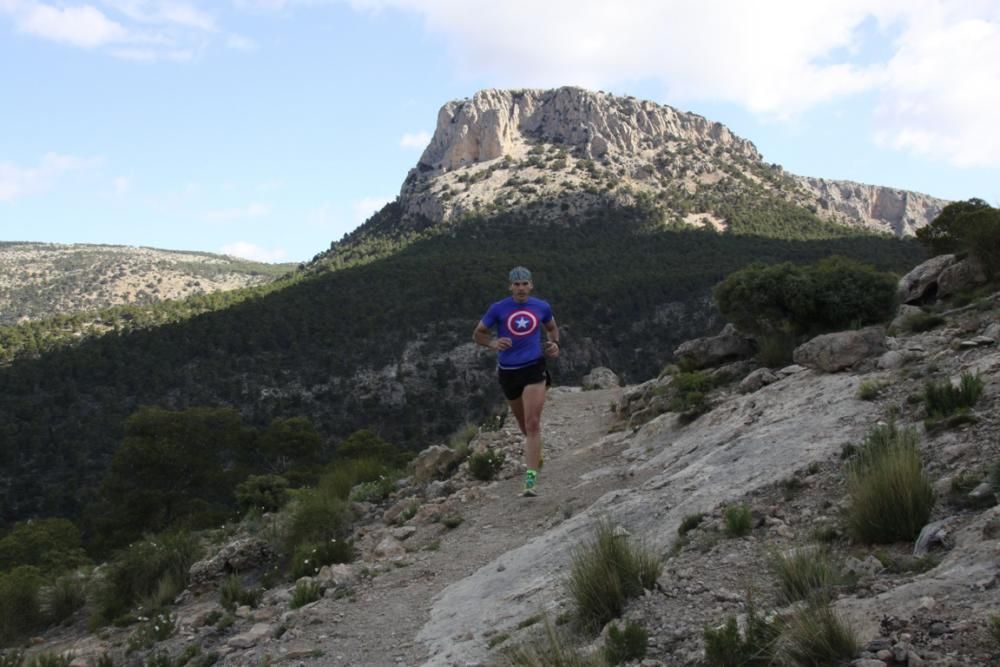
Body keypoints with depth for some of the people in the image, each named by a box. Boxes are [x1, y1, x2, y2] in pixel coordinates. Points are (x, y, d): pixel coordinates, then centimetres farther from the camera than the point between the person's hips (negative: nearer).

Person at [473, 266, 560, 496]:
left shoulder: (542, 307, 3)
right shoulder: (498, 309, -2)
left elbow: (552, 328, 22)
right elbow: (478, 334, 5)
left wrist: (554, 344, 1)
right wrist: (492, 343, -16)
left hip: (534, 368, -1)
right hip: (508, 371, 1)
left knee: (532, 424, -13)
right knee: (524, 424, 17)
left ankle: (531, 478, -14)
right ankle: (534, 453, 49)